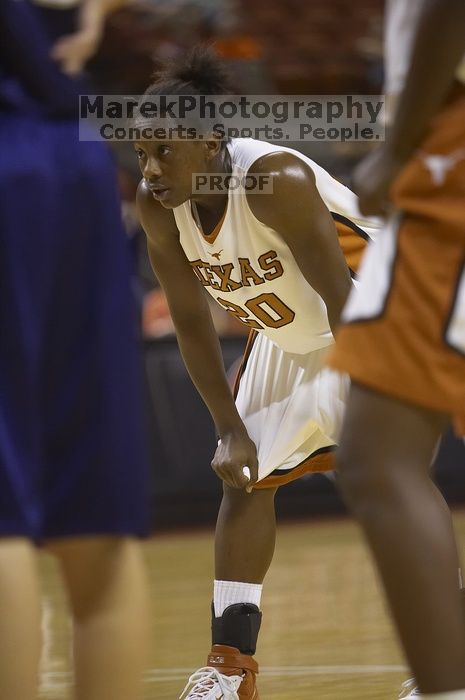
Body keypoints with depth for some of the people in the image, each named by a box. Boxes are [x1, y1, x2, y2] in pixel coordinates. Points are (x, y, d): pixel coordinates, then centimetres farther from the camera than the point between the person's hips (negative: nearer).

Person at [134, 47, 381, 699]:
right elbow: (192, 322, -5)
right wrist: (231, 431, -8)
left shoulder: (277, 180, -36)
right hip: (285, 339, 7)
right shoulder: (157, 205, -16)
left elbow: (347, 304, -33)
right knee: (245, 478, 9)